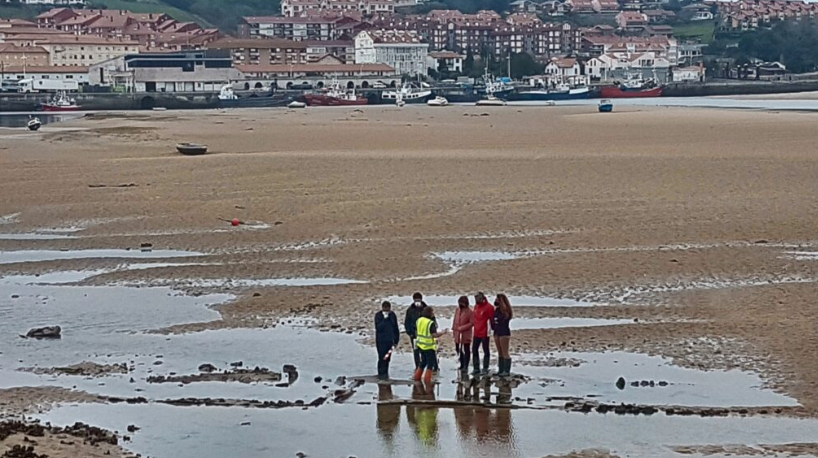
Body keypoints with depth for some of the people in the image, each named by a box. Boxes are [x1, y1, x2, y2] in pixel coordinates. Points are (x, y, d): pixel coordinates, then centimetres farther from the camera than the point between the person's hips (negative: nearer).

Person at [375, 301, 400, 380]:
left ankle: (385, 373, 20)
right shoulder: (378, 316, -8)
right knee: (382, 358, -7)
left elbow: (395, 328, 11)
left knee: (387, 358, 9)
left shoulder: (392, 315, 4)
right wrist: (384, 319, -26)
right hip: (381, 341, -4)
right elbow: (378, 328, -19)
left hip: (390, 340, 4)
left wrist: (396, 340, 11)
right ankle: (381, 374, 0)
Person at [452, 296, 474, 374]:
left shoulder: (470, 312, -14)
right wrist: (454, 329, 9)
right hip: (458, 333, 7)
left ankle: (465, 367, 4)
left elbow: (471, 323, -16)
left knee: (466, 350, 1)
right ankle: (462, 365, 27)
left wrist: (462, 328, -19)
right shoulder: (457, 310, 5)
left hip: (466, 334, -7)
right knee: (459, 350, 13)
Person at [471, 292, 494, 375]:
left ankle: (485, 369, 9)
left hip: (484, 333, -8)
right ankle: (476, 368, 18)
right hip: (476, 333, 8)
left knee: (486, 351, 3)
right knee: (474, 350, 10)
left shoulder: (488, 307, -15)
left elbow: (491, 320, -15)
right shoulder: (476, 306, 9)